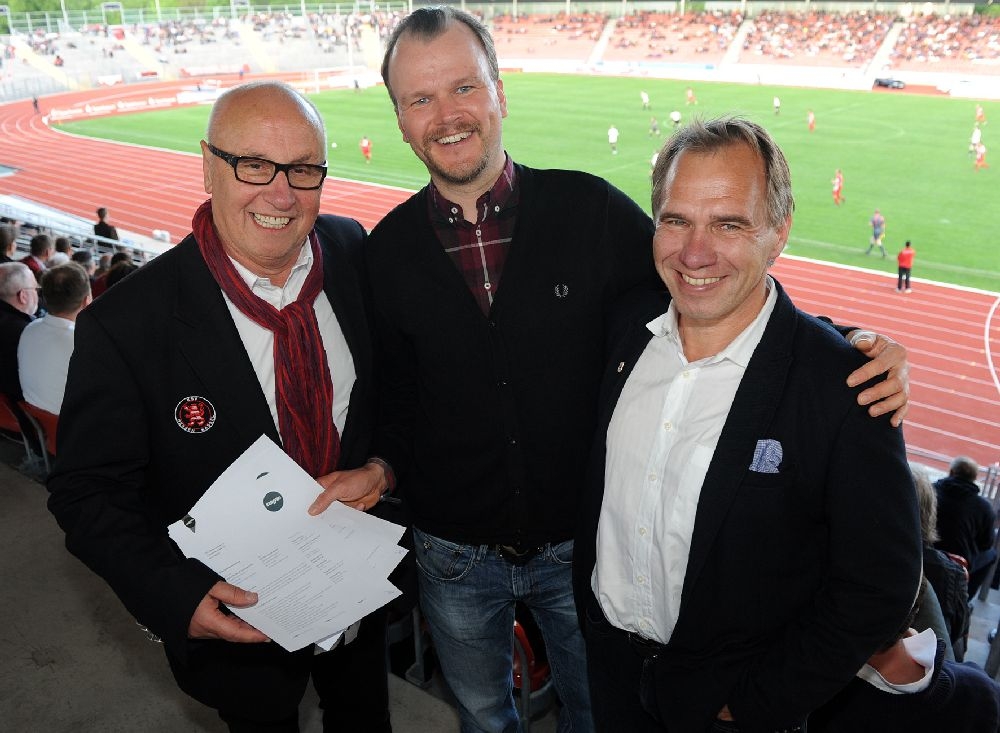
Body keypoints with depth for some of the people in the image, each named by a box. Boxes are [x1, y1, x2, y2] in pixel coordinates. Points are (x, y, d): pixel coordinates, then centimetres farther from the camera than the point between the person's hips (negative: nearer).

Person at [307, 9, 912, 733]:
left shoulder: (590, 208, -14)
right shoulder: (389, 249, -7)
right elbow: (397, 390, 4)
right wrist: (381, 466, -14)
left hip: (582, 540, -1)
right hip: (455, 555, 2)